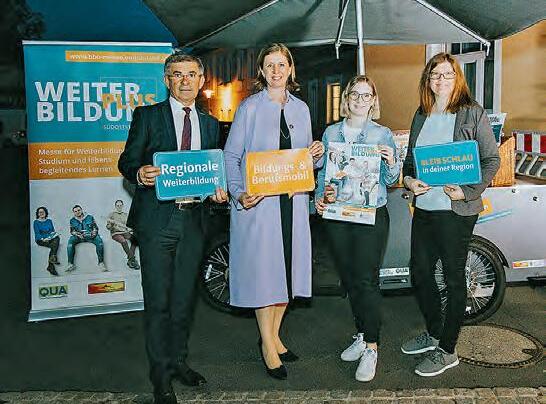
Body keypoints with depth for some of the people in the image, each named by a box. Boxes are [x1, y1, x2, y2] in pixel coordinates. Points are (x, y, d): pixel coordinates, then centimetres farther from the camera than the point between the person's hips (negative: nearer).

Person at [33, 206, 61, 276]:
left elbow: (53, 231, 17)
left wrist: (53, 235, -6)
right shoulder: (36, 222, 9)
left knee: (57, 238, -32)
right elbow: (37, 233, -2)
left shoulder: (49, 221, 21)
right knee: (53, 245, -33)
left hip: (51, 239, 3)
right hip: (40, 240, -3)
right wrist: (43, 239, -19)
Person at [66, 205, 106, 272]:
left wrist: (94, 232, -11)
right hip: (79, 237, 1)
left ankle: (101, 263, -36)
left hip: (90, 236, -1)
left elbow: (95, 227, 12)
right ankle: (70, 264, -34)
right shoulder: (72, 220, 19)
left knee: (99, 240, -34)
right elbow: (72, 231, 10)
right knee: (71, 240, -32)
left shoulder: (90, 217, 16)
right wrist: (77, 234, -12)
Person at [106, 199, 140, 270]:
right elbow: (108, 227, 7)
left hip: (125, 232, 3)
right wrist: (112, 223, -14)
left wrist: (130, 229, 0)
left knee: (134, 239, -31)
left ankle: (130, 260, -33)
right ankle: (133, 259, -34)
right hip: (116, 233, -3)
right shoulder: (111, 215, 14)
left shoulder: (126, 215, 24)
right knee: (124, 241, -37)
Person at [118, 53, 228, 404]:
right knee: (158, 301, 1)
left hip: (193, 220, 4)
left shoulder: (210, 124, 15)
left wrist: (219, 190, -4)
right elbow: (127, 160, 0)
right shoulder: (148, 116, 3)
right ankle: (161, 375, 14)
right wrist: (139, 174, -21)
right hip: (157, 219, -3)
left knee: (185, 298, 13)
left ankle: (178, 361, 30)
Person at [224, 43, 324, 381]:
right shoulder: (250, 107, -2)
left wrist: (317, 154, -4)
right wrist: (239, 194, -19)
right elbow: (231, 155, -5)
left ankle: (273, 335, 27)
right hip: (258, 201, -5)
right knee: (262, 268, -1)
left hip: (293, 200, 5)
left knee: (287, 267, 9)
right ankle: (268, 346, 13)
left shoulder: (301, 108, 12)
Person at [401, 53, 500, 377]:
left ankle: (447, 351, 17)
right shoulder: (421, 116, 11)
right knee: (420, 270, 14)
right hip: (423, 206, 6)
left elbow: (492, 159, -5)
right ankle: (433, 333, 34)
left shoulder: (473, 113, -4)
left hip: (456, 209, -6)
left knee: (454, 278, 4)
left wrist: (467, 191, -17)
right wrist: (409, 179, -4)